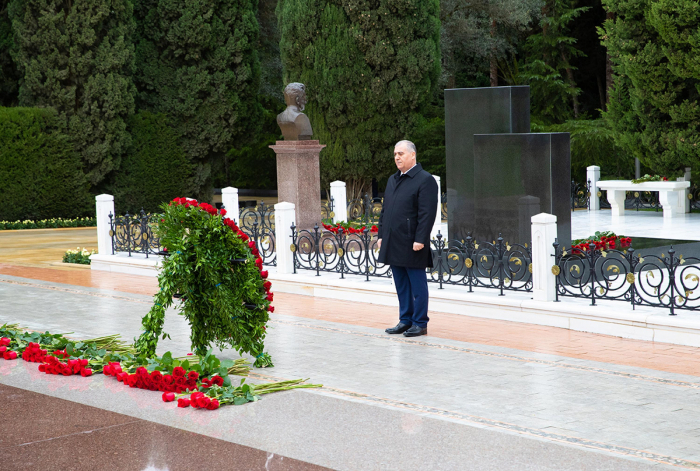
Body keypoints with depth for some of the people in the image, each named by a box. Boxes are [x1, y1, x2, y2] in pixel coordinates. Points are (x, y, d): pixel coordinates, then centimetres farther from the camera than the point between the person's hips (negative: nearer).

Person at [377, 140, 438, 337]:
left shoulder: (425, 180, -9)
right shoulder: (392, 180, 16)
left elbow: (427, 214, -15)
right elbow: (385, 209, 21)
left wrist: (420, 240, -20)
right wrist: (381, 234, 14)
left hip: (412, 245, -8)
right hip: (394, 244, 8)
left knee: (417, 285, 0)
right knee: (401, 285, 13)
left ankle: (420, 324, 6)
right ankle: (405, 320, 21)